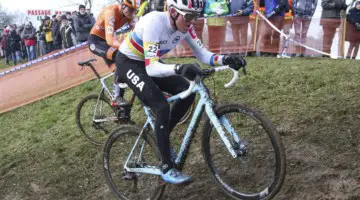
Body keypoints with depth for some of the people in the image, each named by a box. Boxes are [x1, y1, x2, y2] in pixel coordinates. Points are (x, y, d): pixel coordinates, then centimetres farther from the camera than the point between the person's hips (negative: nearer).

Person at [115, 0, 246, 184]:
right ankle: (167, 168, -10)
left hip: (150, 63, 7)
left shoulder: (185, 26, -13)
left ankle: (162, 136, 12)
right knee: (162, 107, -23)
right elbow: (151, 68, -39)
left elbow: (203, 55, -13)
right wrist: (179, 68, -56)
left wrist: (226, 59, -31)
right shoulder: (154, 22, -33)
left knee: (188, 93, -8)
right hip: (128, 63, -7)